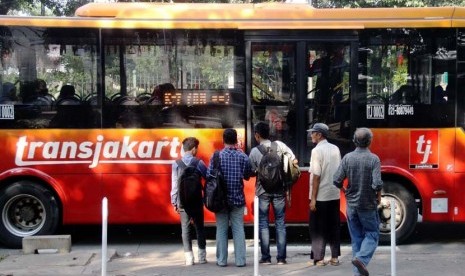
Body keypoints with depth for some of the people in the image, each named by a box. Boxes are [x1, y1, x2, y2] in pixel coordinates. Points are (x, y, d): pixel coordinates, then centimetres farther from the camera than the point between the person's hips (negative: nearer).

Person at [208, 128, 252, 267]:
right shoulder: (243, 156, -3)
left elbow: (209, 176, -7)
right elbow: (248, 176, 5)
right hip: (238, 198, 1)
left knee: (221, 229, 7)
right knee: (238, 229, 6)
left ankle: (222, 260, 9)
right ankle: (240, 260, 4)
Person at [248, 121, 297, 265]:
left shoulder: (255, 151, -7)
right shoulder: (279, 145, -4)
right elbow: (294, 161, -3)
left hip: (262, 191, -1)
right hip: (279, 190, 1)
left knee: (263, 224, 7)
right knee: (280, 223, 7)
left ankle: (266, 257, 7)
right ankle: (281, 257, 6)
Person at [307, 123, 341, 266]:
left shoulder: (317, 151, -13)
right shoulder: (335, 149, 7)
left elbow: (316, 176, -16)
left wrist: (313, 199, -14)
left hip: (320, 196, -6)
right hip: (335, 195, 6)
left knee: (318, 228, 2)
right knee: (334, 226, 12)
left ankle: (319, 258, 3)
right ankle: (335, 257, 16)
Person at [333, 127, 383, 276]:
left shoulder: (347, 158, -4)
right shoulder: (373, 159, -13)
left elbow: (337, 180, -6)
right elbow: (377, 184, -20)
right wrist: (378, 195, 0)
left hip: (351, 204, 3)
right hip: (368, 204, -3)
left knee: (356, 238, 12)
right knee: (372, 234, 11)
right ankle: (361, 258, -12)